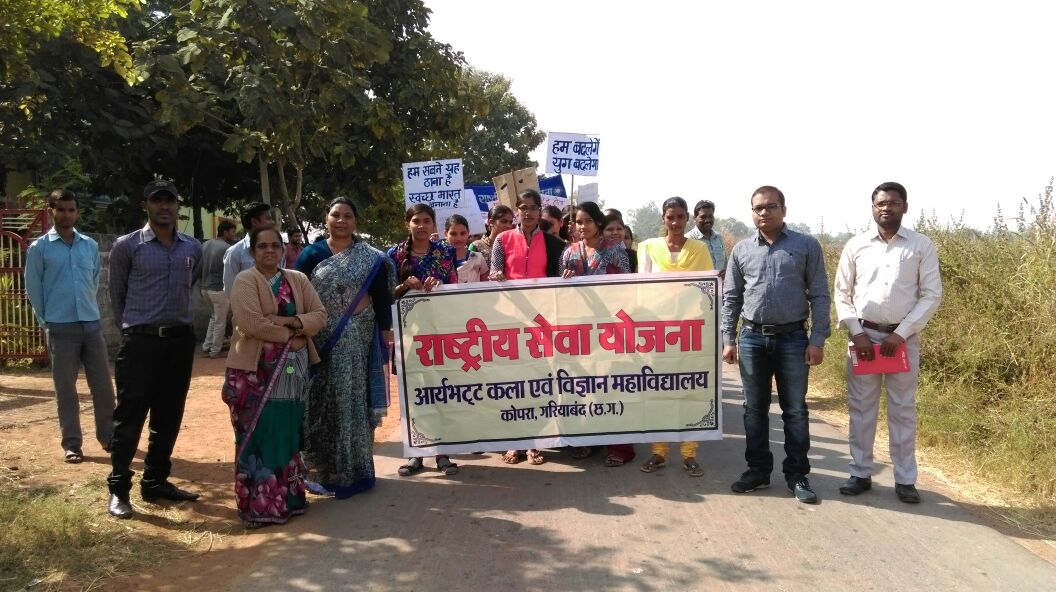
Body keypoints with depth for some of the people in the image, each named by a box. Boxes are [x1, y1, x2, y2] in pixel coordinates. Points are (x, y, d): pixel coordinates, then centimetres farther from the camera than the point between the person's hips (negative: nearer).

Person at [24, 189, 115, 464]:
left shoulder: (91, 246, 7)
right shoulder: (39, 248, -2)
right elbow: (33, 289, 2)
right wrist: (47, 322, 3)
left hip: (92, 324, 3)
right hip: (61, 328, -3)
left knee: (103, 384, 5)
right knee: (66, 388, 3)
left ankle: (108, 436, 19)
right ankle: (71, 443, 12)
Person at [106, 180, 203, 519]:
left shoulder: (193, 248, 8)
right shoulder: (127, 246, -4)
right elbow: (116, 293, 5)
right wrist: (132, 329, 10)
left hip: (181, 340, 5)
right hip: (141, 340, -4)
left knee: (169, 417, 10)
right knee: (130, 417, -2)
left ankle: (155, 482, 23)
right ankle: (118, 488, 7)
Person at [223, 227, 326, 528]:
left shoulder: (298, 279, 13)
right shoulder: (245, 280, -4)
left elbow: (320, 315, 5)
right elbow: (251, 323, -18)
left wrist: (293, 322, -13)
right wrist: (288, 337, -12)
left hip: (294, 370, 5)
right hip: (256, 370, -5)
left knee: (289, 434, 10)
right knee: (260, 435, -3)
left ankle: (288, 497, 19)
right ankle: (260, 504, 3)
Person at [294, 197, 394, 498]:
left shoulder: (371, 257, 4)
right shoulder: (311, 255, 4)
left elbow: (382, 297, 2)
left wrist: (386, 332, -4)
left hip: (358, 338, 0)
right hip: (320, 338, 1)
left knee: (354, 398, 2)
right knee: (321, 400, 4)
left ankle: (354, 467, 14)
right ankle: (325, 468, 15)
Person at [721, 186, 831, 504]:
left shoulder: (807, 246, 0)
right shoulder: (741, 250, 7)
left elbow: (819, 296, -1)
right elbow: (731, 298, 9)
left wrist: (818, 340, -7)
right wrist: (728, 339, 3)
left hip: (793, 337, -2)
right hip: (752, 337, 2)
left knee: (795, 410, 5)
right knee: (755, 408, 9)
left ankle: (797, 475, 14)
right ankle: (758, 469, 21)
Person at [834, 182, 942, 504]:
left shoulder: (922, 245, -1)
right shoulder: (856, 245, 3)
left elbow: (932, 295, -3)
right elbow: (842, 293, 6)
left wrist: (901, 333, -11)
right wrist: (856, 332, -6)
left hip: (903, 338, -1)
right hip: (863, 336, 2)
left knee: (903, 410, 5)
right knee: (861, 408, 6)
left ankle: (905, 479, 14)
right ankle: (861, 474, 17)